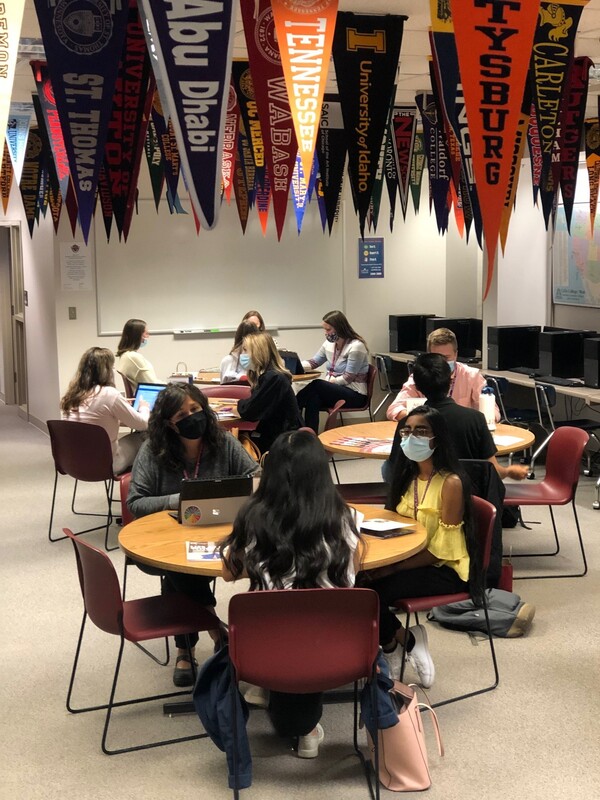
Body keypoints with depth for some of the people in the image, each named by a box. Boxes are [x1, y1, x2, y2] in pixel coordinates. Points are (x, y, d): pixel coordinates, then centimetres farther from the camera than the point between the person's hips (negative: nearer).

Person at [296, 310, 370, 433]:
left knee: (316, 385, -29)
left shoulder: (356, 346, -15)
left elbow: (347, 379, -16)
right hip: (334, 390, 6)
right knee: (313, 398, -27)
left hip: (355, 395, -6)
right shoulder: (329, 343, 7)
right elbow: (313, 363, 14)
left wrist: (325, 382, -19)